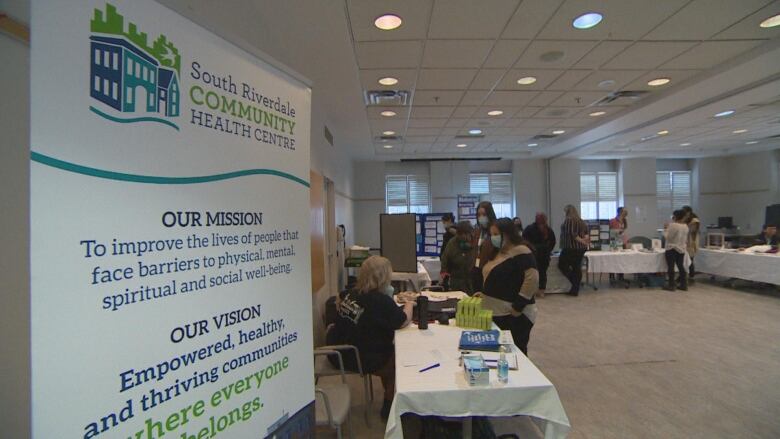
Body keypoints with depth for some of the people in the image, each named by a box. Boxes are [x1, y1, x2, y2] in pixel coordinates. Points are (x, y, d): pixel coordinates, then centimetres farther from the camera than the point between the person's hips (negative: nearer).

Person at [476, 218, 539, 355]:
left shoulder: (521, 251, -14)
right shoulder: (497, 252, 14)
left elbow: (532, 279, -22)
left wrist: (518, 307, -21)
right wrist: (484, 293, 11)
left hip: (514, 315, -9)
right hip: (495, 313, 9)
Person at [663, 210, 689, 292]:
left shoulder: (672, 225, -18)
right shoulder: (685, 226, 5)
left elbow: (667, 237, -14)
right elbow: (686, 239, 15)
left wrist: (665, 229, -2)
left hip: (672, 249, -7)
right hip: (681, 249, 7)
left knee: (671, 267, -1)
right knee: (681, 267, 13)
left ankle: (671, 285, 3)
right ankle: (683, 285, 18)